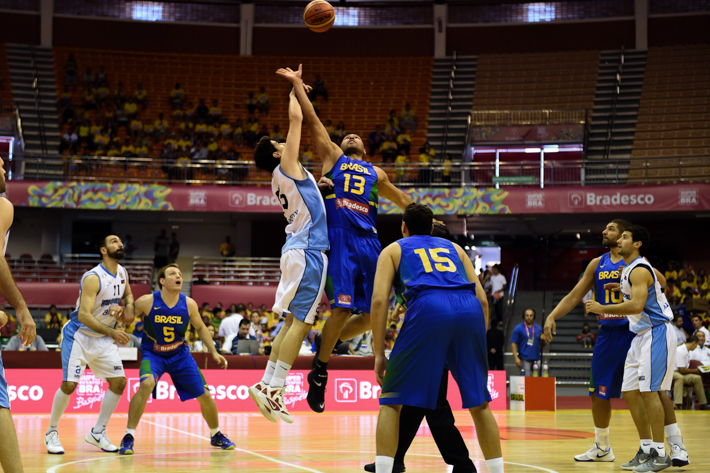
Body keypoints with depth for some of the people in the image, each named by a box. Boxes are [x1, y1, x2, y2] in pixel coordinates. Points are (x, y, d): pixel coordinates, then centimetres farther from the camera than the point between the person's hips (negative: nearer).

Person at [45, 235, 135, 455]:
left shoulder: (122, 273, 0)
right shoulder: (93, 278, -24)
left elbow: (127, 294, 22)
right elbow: (84, 315, -30)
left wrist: (128, 307, -2)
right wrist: (112, 332, -39)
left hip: (103, 338, 7)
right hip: (79, 335, -7)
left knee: (119, 381, -2)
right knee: (69, 384, -13)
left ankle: (98, 432, 10)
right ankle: (52, 432, 7)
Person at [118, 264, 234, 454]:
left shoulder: (189, 304, -12)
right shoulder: (146, 302, -19)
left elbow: (201, 328, 5)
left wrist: (214, 352, 2)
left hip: (180, 354, 3)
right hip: (152, 354, -3)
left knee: (204, 394, 2)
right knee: (147, 384, -32)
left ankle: (216, 435, 29)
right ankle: (128, 437, -22)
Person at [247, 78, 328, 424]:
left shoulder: (285, 176, 18)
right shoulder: (286, 166, -5)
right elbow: (295, 119, -9)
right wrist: (295, 90, 4)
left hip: (300, 250, 10)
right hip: (308, 251, -10)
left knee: (293, 322, 10)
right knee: (300, 322, -10)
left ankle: (267, 385, 9)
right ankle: (274, 389, -13)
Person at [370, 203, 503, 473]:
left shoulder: (393, 250, 26)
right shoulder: (454, 248, 35)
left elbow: (379, 300, 9)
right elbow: (482, 299, 23)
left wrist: (379, 353, 10)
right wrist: (476, 346, 28)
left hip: (428, 309, -3)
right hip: (470, 310, 3)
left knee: (392, 400, 7)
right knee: (479, 403, 17)